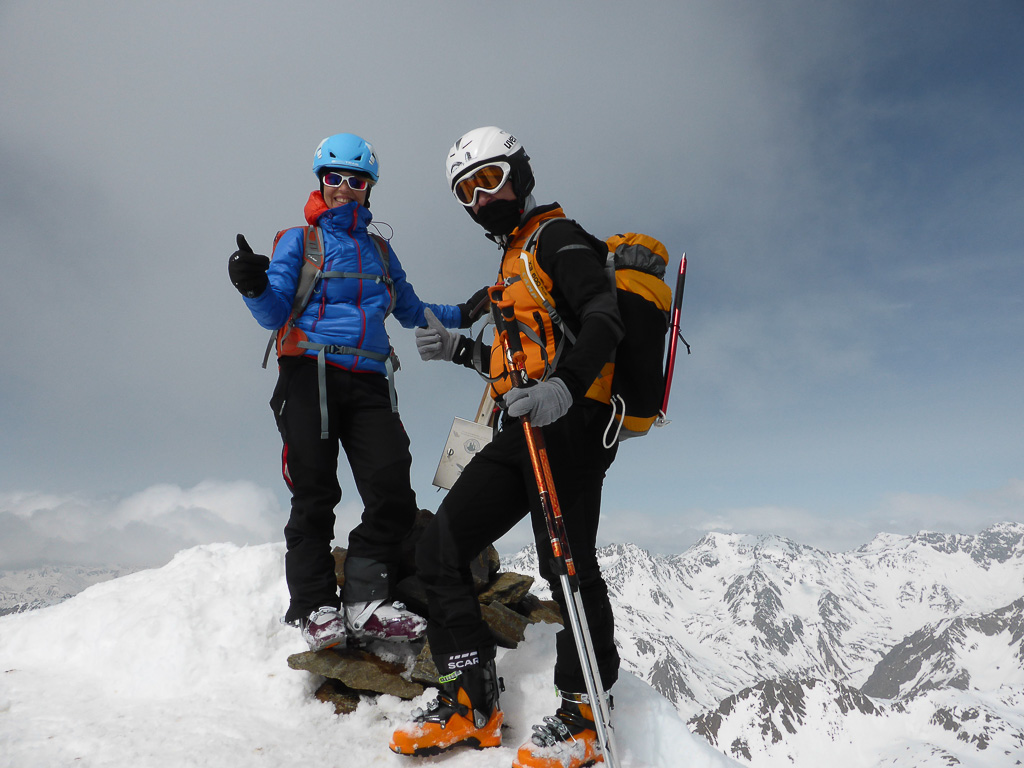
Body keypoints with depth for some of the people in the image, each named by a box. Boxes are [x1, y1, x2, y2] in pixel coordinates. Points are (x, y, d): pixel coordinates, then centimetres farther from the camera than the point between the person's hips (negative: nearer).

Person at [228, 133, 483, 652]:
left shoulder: (380, 250, 24)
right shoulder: (299, 240, 13)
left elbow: (411, 311, 31)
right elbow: (275, 314, 5)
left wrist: (459, 314, 20)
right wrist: (255, 287, -16)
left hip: (368, 381, 4)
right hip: (310, 373, -3)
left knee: (393, 492, -10)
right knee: (315, 495, -6)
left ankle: (365, 600, -3)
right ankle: (314, 608, 3)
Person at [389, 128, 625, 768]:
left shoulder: (558, 237, 0)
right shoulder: (514, 259, 29)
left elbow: (604, 319, -17)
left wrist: (564, 388, -33)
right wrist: (461, 350, 19)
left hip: (568, 426, -9)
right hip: (523, 432, 10)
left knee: (567, 565, -8)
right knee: (440, 546, 3)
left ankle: (583, 715, 9)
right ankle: (472, 700, 8)